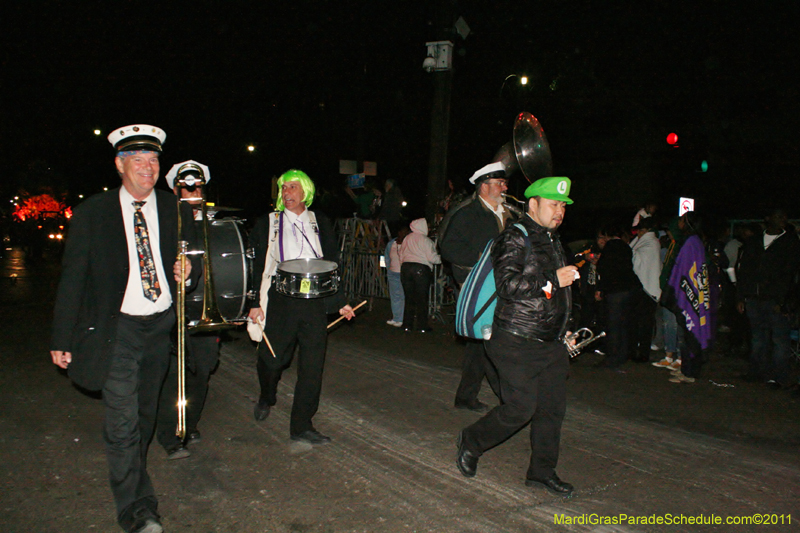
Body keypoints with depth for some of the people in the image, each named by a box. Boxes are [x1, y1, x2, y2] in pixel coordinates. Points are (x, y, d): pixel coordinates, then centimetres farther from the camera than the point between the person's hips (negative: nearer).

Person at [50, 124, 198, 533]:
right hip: (117, 328, -3)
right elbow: (72, 279, -2)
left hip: (161, 327, 4)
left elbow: (194, 261, 15)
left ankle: (130, 474, 42)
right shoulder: (92, 212, -4)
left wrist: (188, 270, -11)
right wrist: (62, 339, -3)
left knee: (145, 412, 18)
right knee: (122, 420, -8)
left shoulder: (176, 211, 4)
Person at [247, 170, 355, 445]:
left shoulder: (320, 223, 11)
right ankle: (266, 398, 38)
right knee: (273, 358, 4)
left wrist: (340, 302, 12)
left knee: (313, 365, -1)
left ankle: (301, 425, 11)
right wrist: (255, 303, -4)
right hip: (280, 302, -1)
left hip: (315, 301, 1)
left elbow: (331, 265, 15)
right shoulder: (267, 223, 6)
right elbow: (257, 266, 5)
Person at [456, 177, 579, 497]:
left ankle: (542, 471, 24)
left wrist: (563, 331, 25)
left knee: (553, 408, 9)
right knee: (520, 408, -7)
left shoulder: (553, 241, 19)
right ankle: (471, 443, 17)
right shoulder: (513, 238, -10)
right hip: (518, 342, -8)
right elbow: (509, 285, -24)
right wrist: (553, 279, -20)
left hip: (551, 343, 8)